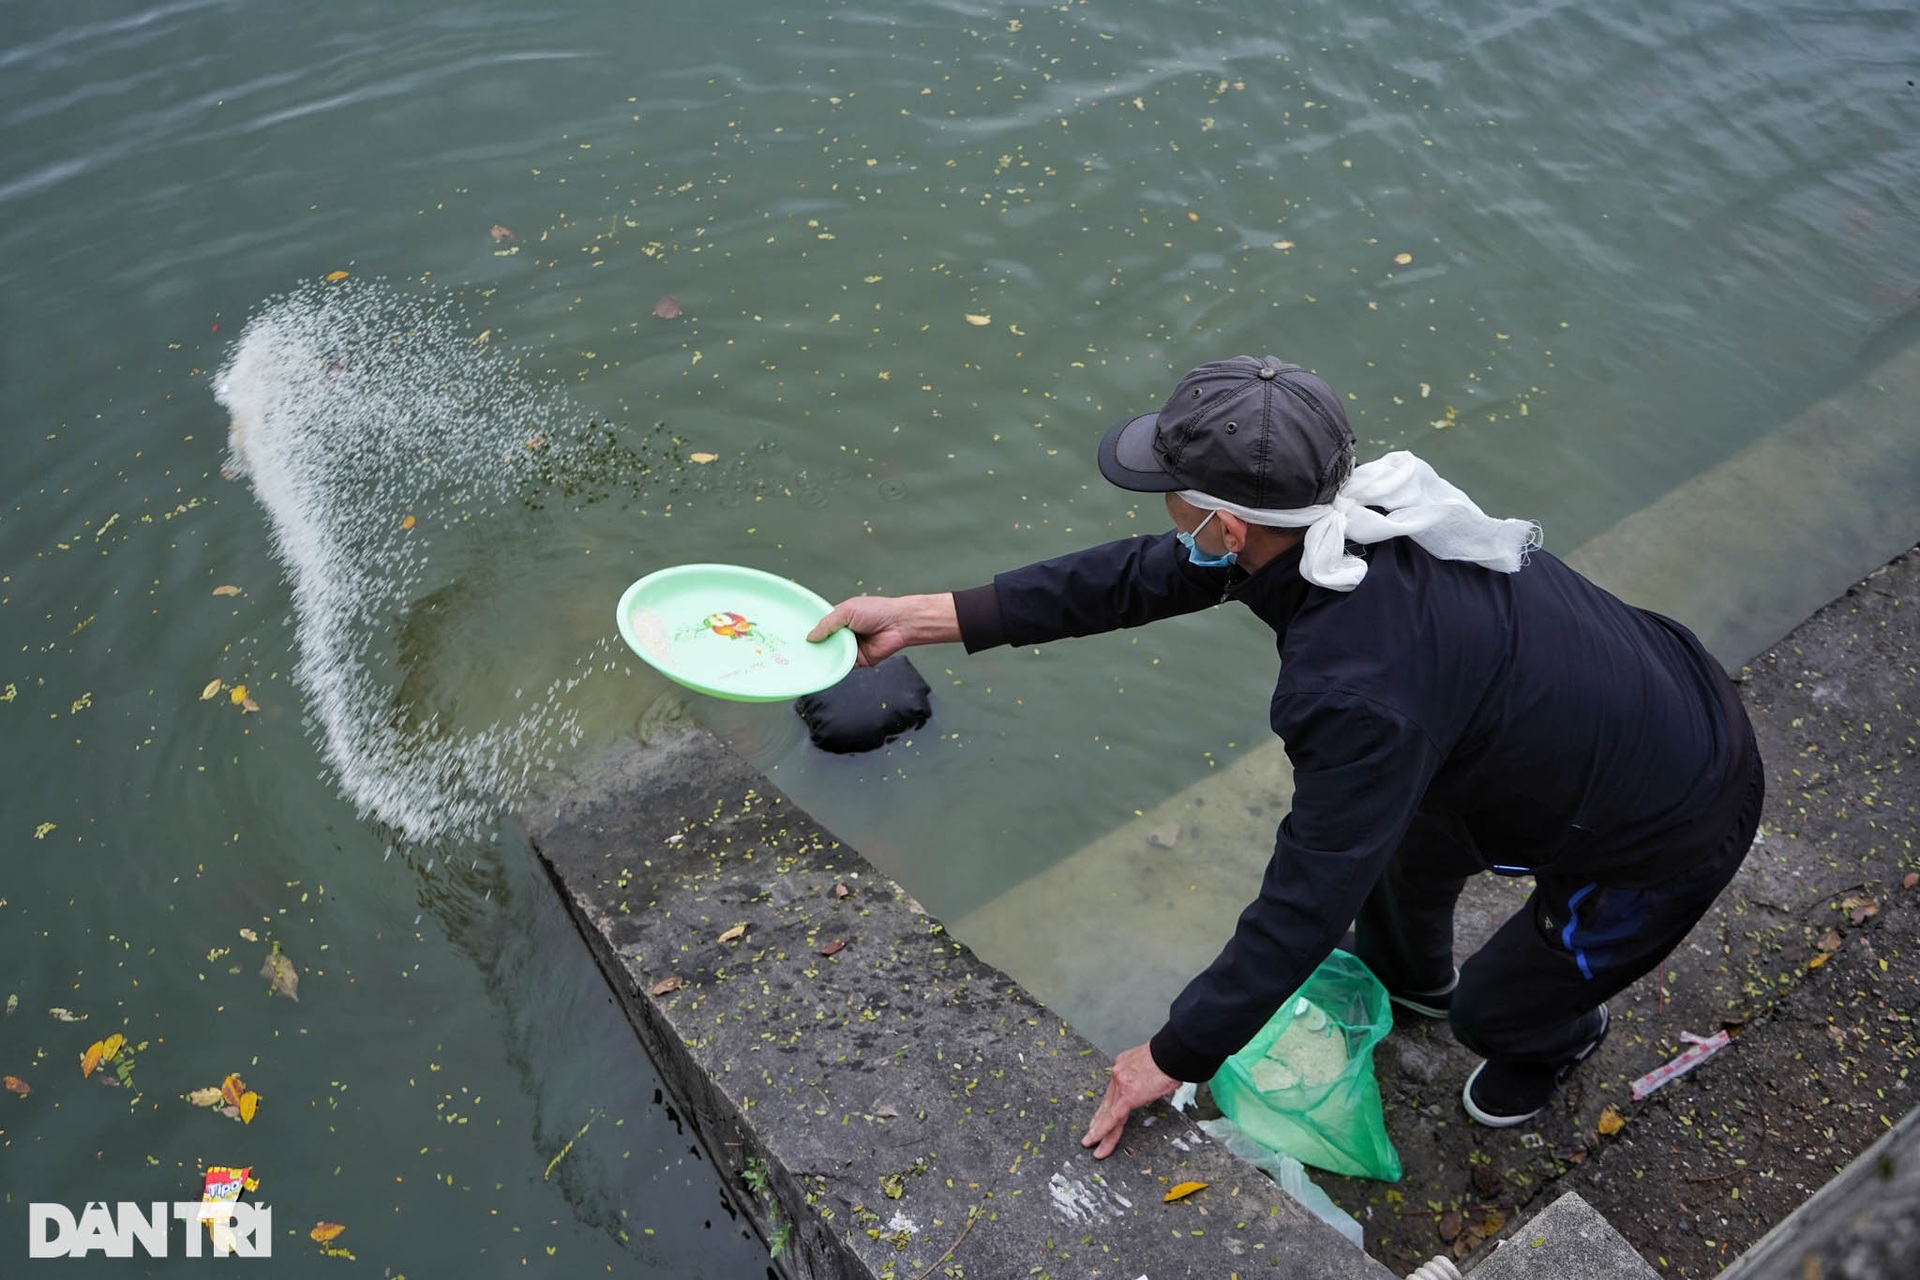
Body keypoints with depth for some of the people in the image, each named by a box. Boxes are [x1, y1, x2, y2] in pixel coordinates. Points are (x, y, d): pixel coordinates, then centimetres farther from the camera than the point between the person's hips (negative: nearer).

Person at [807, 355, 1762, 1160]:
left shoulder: (1361, 687, -40)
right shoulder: (1336, 512, -15)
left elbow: (1307, 899, -30)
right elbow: (1141, 575, -6)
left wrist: (1174, 1057, -15)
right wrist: (923, 615, -4)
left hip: (1671, 833, -7)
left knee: (1495, 1008, 16)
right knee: (1407, 809, 26)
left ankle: (1555, 1037, 53)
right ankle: (1406, 977, 56)